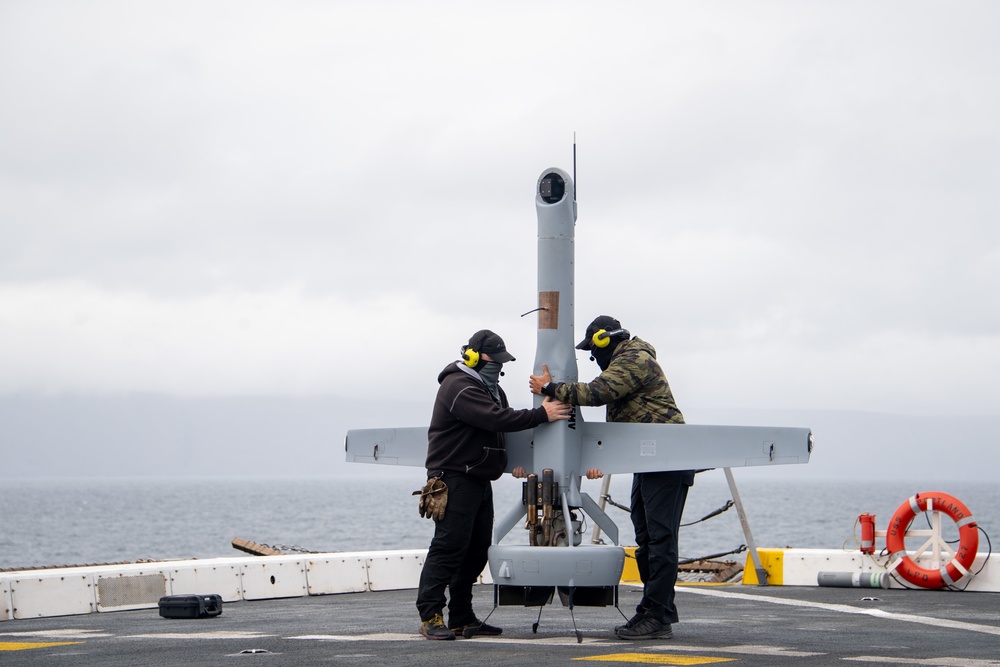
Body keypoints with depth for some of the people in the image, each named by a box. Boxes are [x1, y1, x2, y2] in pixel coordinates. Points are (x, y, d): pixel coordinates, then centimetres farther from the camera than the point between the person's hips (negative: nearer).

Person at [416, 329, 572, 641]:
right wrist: (541, 414, -25)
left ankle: (462, 617, 14)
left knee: (477, 550, 9)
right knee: (449, 546, -13)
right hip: (454, 477, -10)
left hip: (480, 480, 10)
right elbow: (496, 419, -26)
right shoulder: (459, 387, -15)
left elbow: (503, 422, 21)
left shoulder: (490, 388, 19)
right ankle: (430, 616, -13)